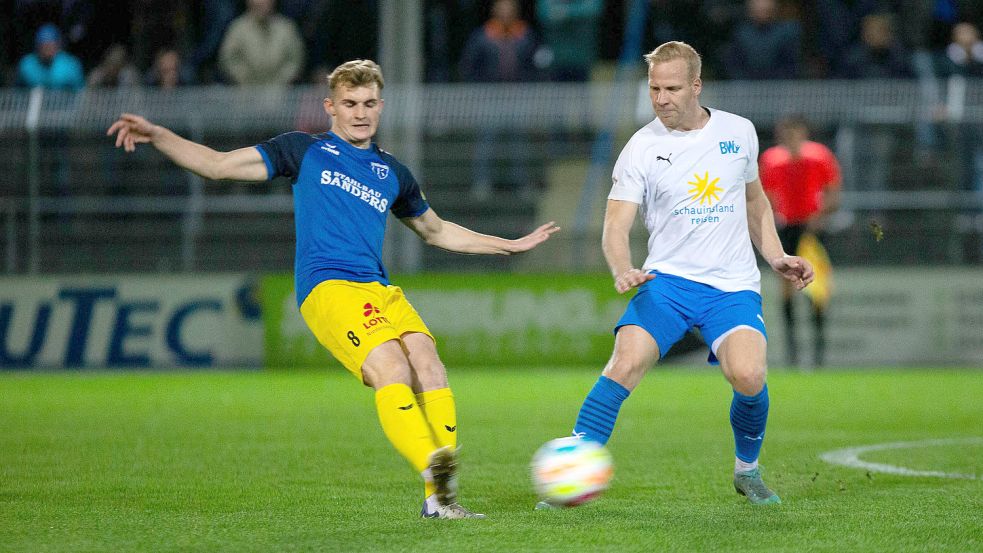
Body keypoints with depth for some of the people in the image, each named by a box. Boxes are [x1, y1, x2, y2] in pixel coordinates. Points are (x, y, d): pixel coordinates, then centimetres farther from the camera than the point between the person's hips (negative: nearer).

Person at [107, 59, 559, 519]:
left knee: (429, 367, -21)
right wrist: (156, 136, 0)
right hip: (327, 287, -4)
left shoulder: (392, 174, 25)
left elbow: (435, 231, 41)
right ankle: (433, 469, -44)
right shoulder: (305, 152, 14)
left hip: (381, 291, 5)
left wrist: (511, 245, 41)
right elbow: (217, 165, 12)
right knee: (391, 367, -29)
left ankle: (439, 497, -20)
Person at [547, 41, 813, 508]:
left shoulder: (739, 132, 7)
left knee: (748, 377, -23)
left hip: (733, 285, 1)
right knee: (625, 362, -25)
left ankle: (747, 470, 7)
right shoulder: (641, 148, -1)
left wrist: (776, 258, 14)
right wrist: (622, 272, -27)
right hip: (667, 278, -1)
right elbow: (616, 224, -7)